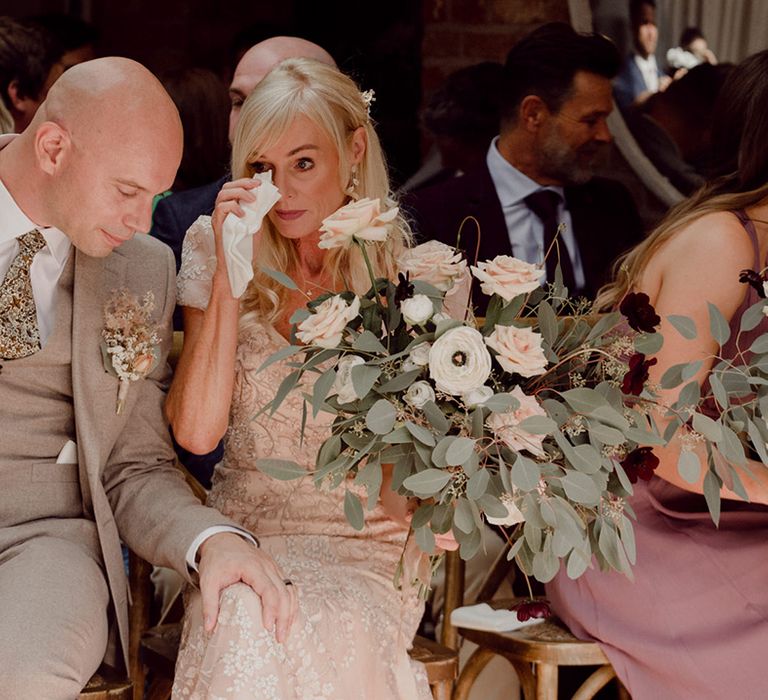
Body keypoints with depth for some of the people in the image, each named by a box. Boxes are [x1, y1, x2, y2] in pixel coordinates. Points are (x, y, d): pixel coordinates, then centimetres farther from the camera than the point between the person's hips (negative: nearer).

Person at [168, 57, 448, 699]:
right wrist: (230, 273, -13)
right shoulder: (216, 259, 3)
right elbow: (196, 432, -9)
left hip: (365, 542, -1)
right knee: (248, 626, -33)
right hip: (242, 530, 1)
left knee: (334, 627, -34)